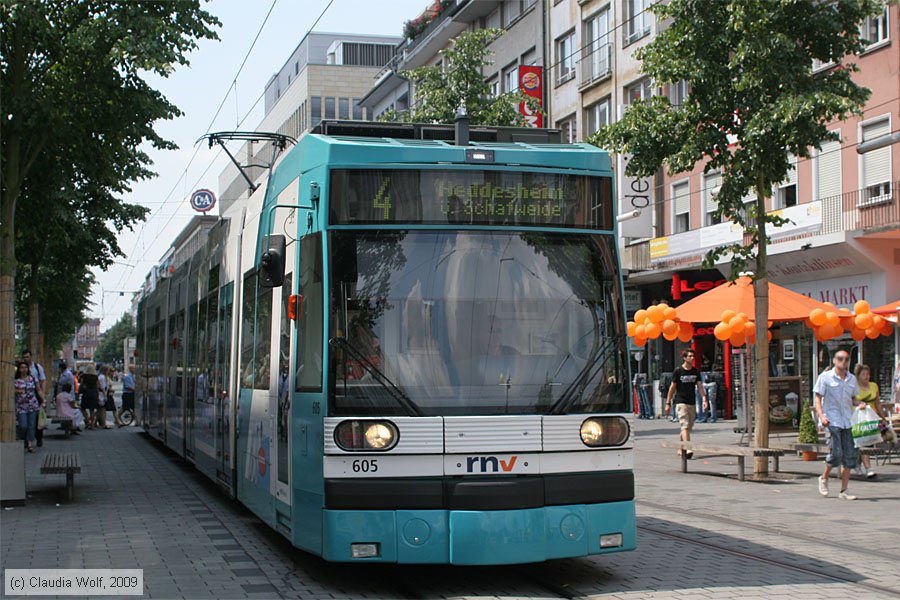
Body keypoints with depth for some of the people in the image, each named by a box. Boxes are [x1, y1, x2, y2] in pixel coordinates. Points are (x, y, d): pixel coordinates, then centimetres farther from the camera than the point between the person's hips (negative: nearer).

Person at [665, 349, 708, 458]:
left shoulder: (696, 371, 8)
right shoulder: (678, 371, -4)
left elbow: (699, 386, 2)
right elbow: (672, 388, 0)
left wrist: (704, 399, -13)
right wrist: (668, 403, -2)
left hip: (692, 403, 5)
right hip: (681, 402, -5)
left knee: (689, 427, 11)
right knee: (685, 426, -16)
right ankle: (687, 449, -24)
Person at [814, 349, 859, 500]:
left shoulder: (852, 379, 14)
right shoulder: (825, 377, 0)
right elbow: (818, 397, -2)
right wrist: (821, 416, -15)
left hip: (848, 421, 5)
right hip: (832, 421, -5)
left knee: (850, 455, 0)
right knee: (836, 452, -13)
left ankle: (844, 490, 7)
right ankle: (824, 478, 14)